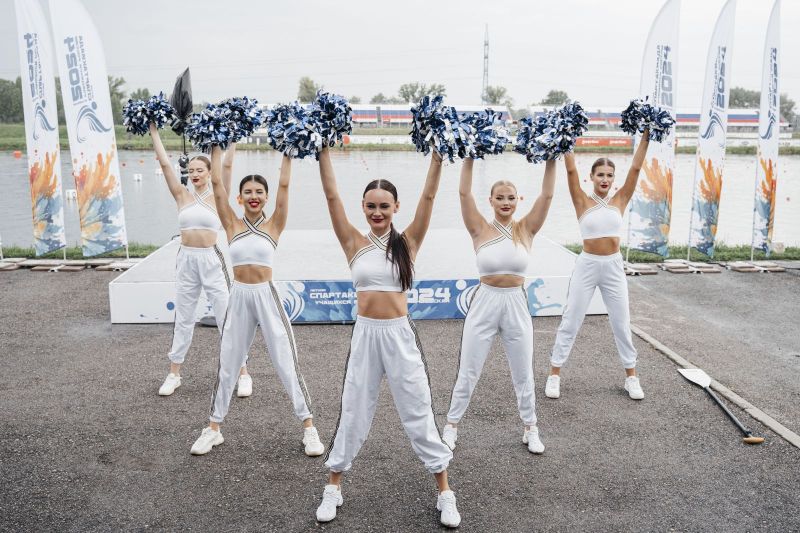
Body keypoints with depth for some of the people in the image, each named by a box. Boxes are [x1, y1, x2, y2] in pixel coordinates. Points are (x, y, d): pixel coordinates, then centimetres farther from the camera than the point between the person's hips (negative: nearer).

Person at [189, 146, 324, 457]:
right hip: (239, 297, 2)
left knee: (287, 362, 2)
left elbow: (284, 185, -7)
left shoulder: (274, 225, 0)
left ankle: (309, 426, 13)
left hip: (267, 296, -2)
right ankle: (214, 428, 27)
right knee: (227, 364, 12)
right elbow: (216, 182, 0)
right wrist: (216, 148, 4)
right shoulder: (232, 225, 3)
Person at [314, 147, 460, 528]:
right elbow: (331, 196, -4)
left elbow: (428, 196, -7)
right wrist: (324, 151, -7)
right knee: (353, 412, 12)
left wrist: (437, 155, -10)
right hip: (365, 334, 1)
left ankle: (445, 494, 23)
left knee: (419, 413, 8)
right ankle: (333, 489, 30)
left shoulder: (407, 242, -1)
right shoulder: (354, 243, 0)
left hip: (400, 334, -1)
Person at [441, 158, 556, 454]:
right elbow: (464, 193, -14)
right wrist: (469, 159, -18)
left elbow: (547, 195, -9)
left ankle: (530, 429, 33)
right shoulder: (480, 229, -5)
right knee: (467, 373, 9)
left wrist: (551, 160, -15)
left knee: (523, 375, 15)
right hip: (485, 303, -1)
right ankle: (452, 425, 27)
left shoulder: (526, 229, -1)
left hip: (517, 305, 2)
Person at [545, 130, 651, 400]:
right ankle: (554, 375, 14)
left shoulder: (619, 201, 4)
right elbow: (571, 171, -13)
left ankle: (631, 376, 25)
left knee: (622, 323, 11)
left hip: (614, 266, 3)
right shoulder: (583, 202, -3)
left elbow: (635, 168, -1)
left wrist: (645, 139, -5)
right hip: (587, 265, -3)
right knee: (570, 322, 4)